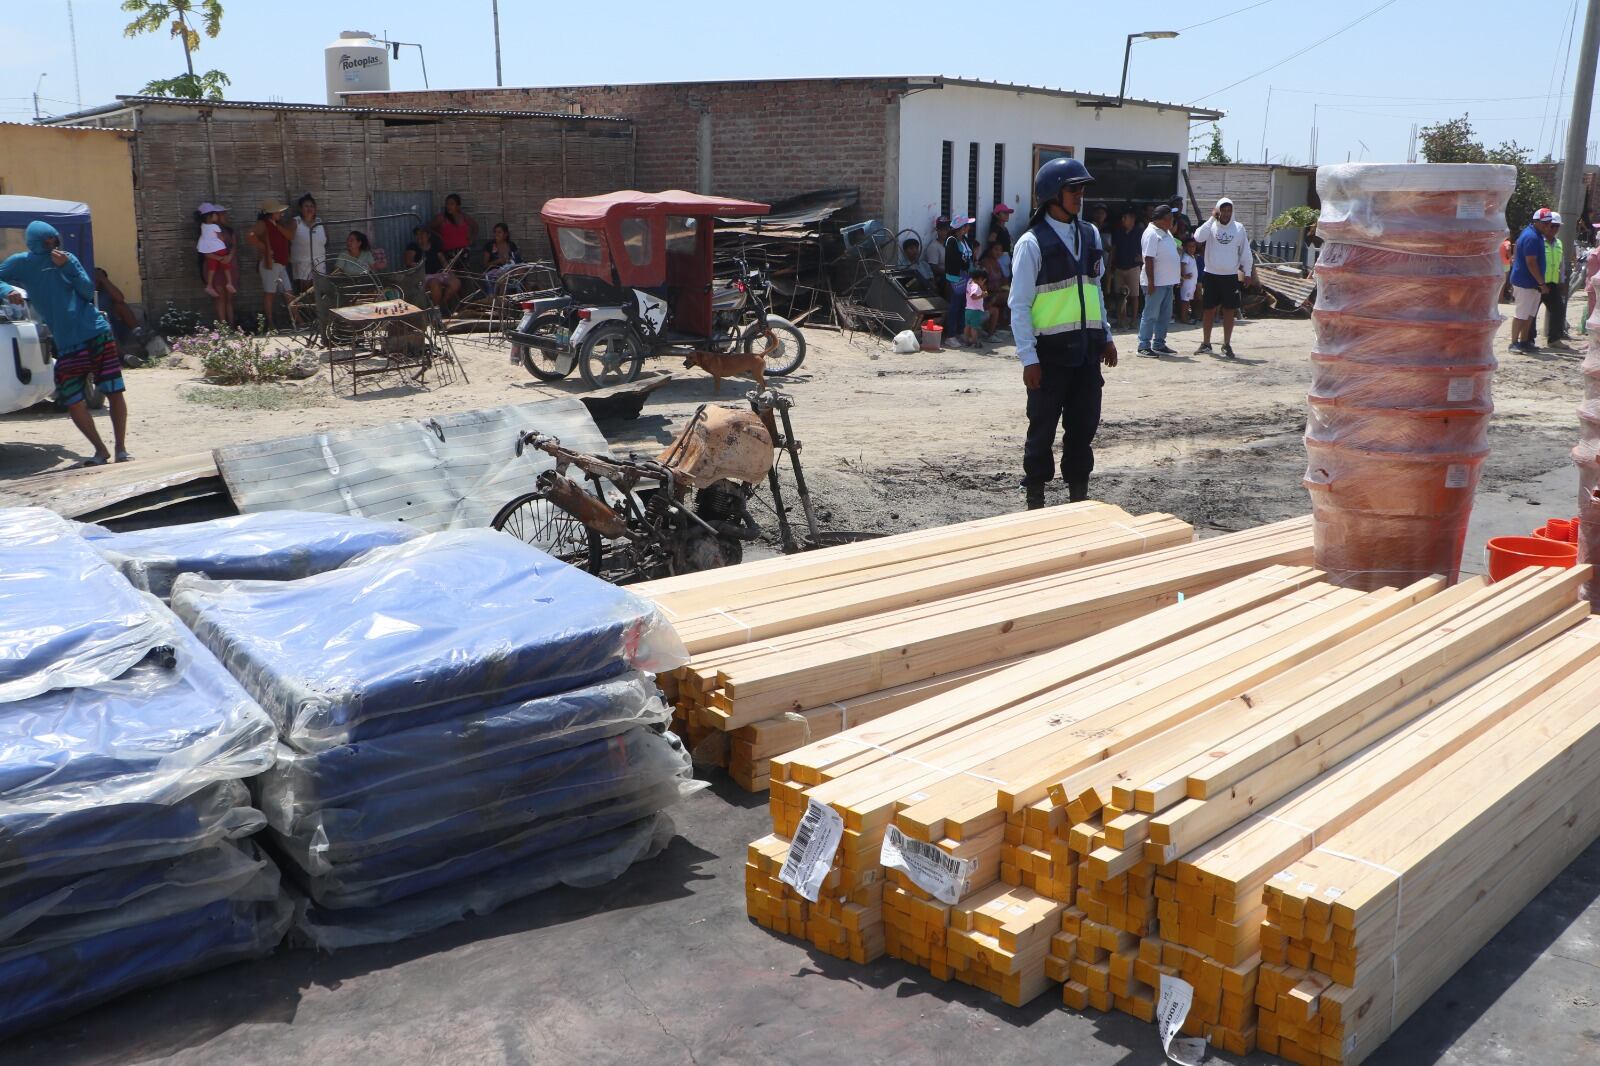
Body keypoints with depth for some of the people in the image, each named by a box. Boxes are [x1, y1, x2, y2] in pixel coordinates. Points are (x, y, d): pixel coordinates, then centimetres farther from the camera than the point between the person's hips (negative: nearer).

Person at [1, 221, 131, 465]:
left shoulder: (68, 259, 9)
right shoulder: (21, 263, 6)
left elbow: (89, 292, 1)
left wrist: (68, 266, -10)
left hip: (98, 334, 0)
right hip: (67, 344, 0)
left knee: (115, 392, -2)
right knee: (73, 402, -5)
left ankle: (121, 449, 7)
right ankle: (101, 451, 12)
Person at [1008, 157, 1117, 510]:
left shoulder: (1090, 235, 10)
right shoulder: (1032, 243, -9)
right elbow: (1019, 305, -10)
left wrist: (1106, 336, 17)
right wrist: (1028, 358, -15)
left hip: (1086, 348, 6)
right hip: (1050, 351, -6)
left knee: (1084, 425, 10)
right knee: (1043, 428, 3)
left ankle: (1079, 495, 21)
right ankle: (1035, 500, 14)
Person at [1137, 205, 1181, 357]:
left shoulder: (1166, 232, 14)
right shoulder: (1152, 234, -15)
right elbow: (1149, 259, -20)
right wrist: (1151, 281, -23)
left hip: (1167, 282, 10)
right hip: (1156, 282, -10)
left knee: (1165, 315, 13)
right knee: (1151, 315, -5)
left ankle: (1159, 344, 21)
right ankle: (1144, 346, -1)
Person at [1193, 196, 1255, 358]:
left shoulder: (1239, 228, 2)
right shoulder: (1211, 226, -2)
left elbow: (1245, 252, 6)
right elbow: (1198, 237, -23)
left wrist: (1247, 273, 4)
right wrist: (1212, 218, -20)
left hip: (1231, 276, 1)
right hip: (1211, 275, -1)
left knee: (1229, 311, 4)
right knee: (1209, 309, 6)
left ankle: (1227, 345, 11)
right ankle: (1206, 344, 17)